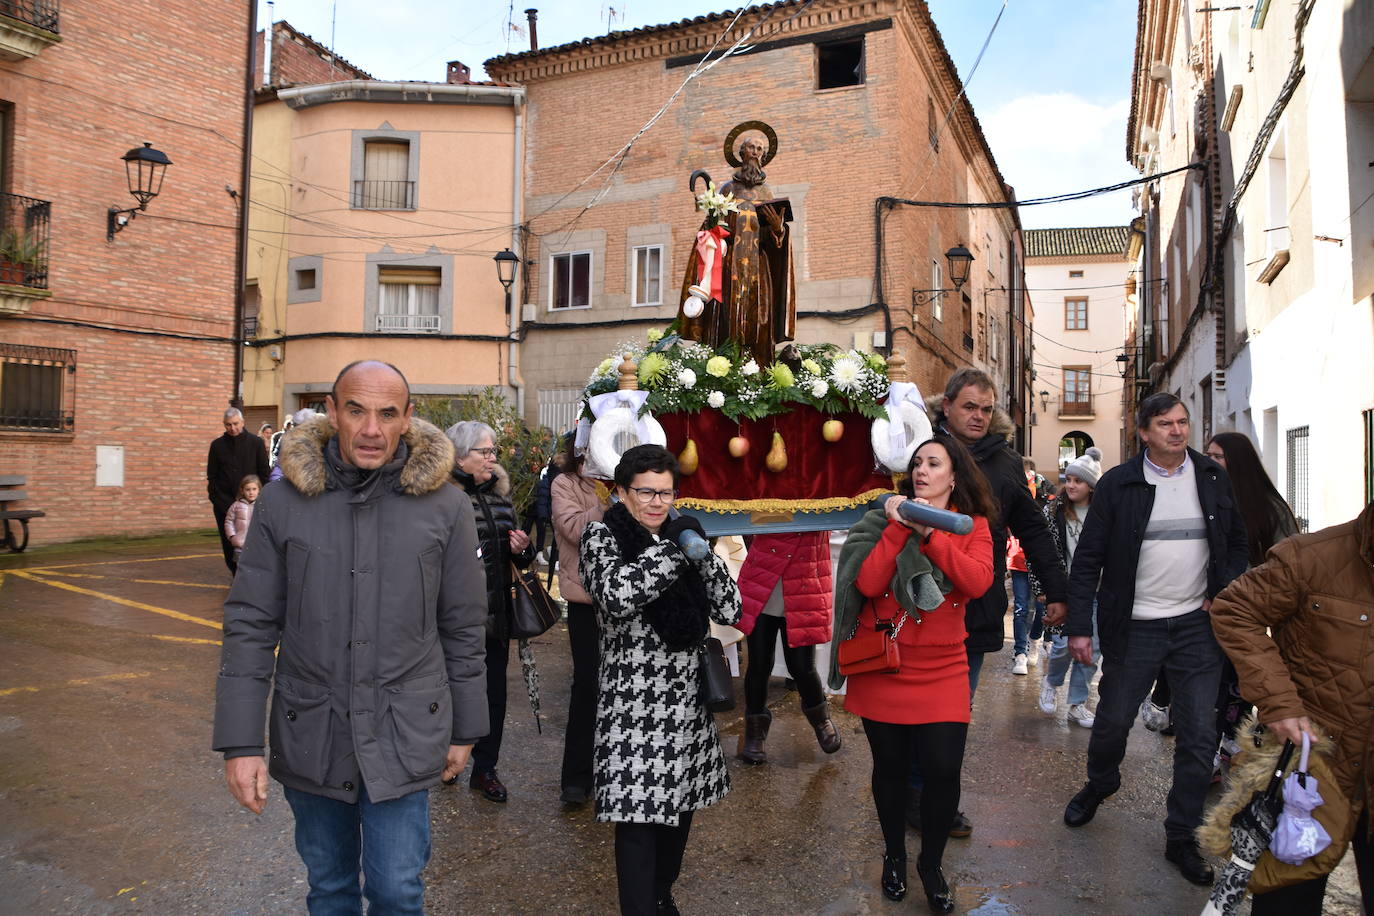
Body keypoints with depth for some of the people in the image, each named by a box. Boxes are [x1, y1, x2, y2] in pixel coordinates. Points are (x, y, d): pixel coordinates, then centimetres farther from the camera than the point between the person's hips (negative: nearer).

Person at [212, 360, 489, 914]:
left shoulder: (445, 507, -7)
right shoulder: (282, 502, -5)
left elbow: (463, 629, 0)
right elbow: (251, 626, -2)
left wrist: (464, 730, 5)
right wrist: (240, 742, -5)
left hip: (403, 736, -1)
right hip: (309, 736, 2)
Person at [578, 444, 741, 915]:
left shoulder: (682, 533, 8)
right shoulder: (603, 535, -4)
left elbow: (730, 610, 1)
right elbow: (617, 595, -26)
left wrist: (701, 552, -11)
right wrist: (675, 549, -19)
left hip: (689, 696, 5)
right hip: (634, 699, -5)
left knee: (680, 803, 16)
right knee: (638, 812, -4)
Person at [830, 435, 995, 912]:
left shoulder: (973, 526, 2)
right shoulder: (889, 518, 1)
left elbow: (978, 581, -17)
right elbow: (868, 584, -12)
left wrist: (930, 532, -21)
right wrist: (898, 529, -18)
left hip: (942, 672, 0)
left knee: (943, 771, -5)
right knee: (890, 768, 11)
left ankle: (931, 864, 22)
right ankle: (894, 856, 36)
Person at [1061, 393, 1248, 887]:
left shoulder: (1213, 478, 4)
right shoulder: (1118, 483, -6)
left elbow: (1238, 543, 14)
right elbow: (1088, 559, -5)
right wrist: (1079, 627, -9)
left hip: (1197, 625, 2)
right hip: (1134, 626, -2)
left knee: (1199, 734, 4)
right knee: (1113, 720, 10)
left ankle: (1181, 837, 20)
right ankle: (1099, 784, 42)